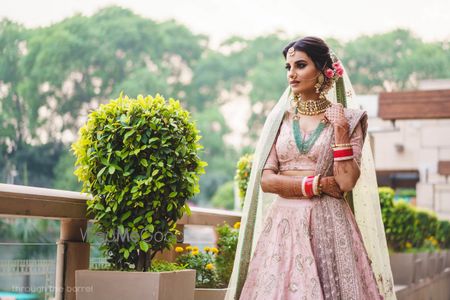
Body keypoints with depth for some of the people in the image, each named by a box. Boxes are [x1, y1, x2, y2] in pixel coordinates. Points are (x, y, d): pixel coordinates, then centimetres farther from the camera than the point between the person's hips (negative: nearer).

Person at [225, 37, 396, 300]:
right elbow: (266, 180, 0)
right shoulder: (280, 118, 8)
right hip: (284, 223, 2)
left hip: (329, 225, -2)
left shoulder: (347, 120, 2)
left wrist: (340, 131, -11)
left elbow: (346, 183, -8)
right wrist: (317, 184, -7)